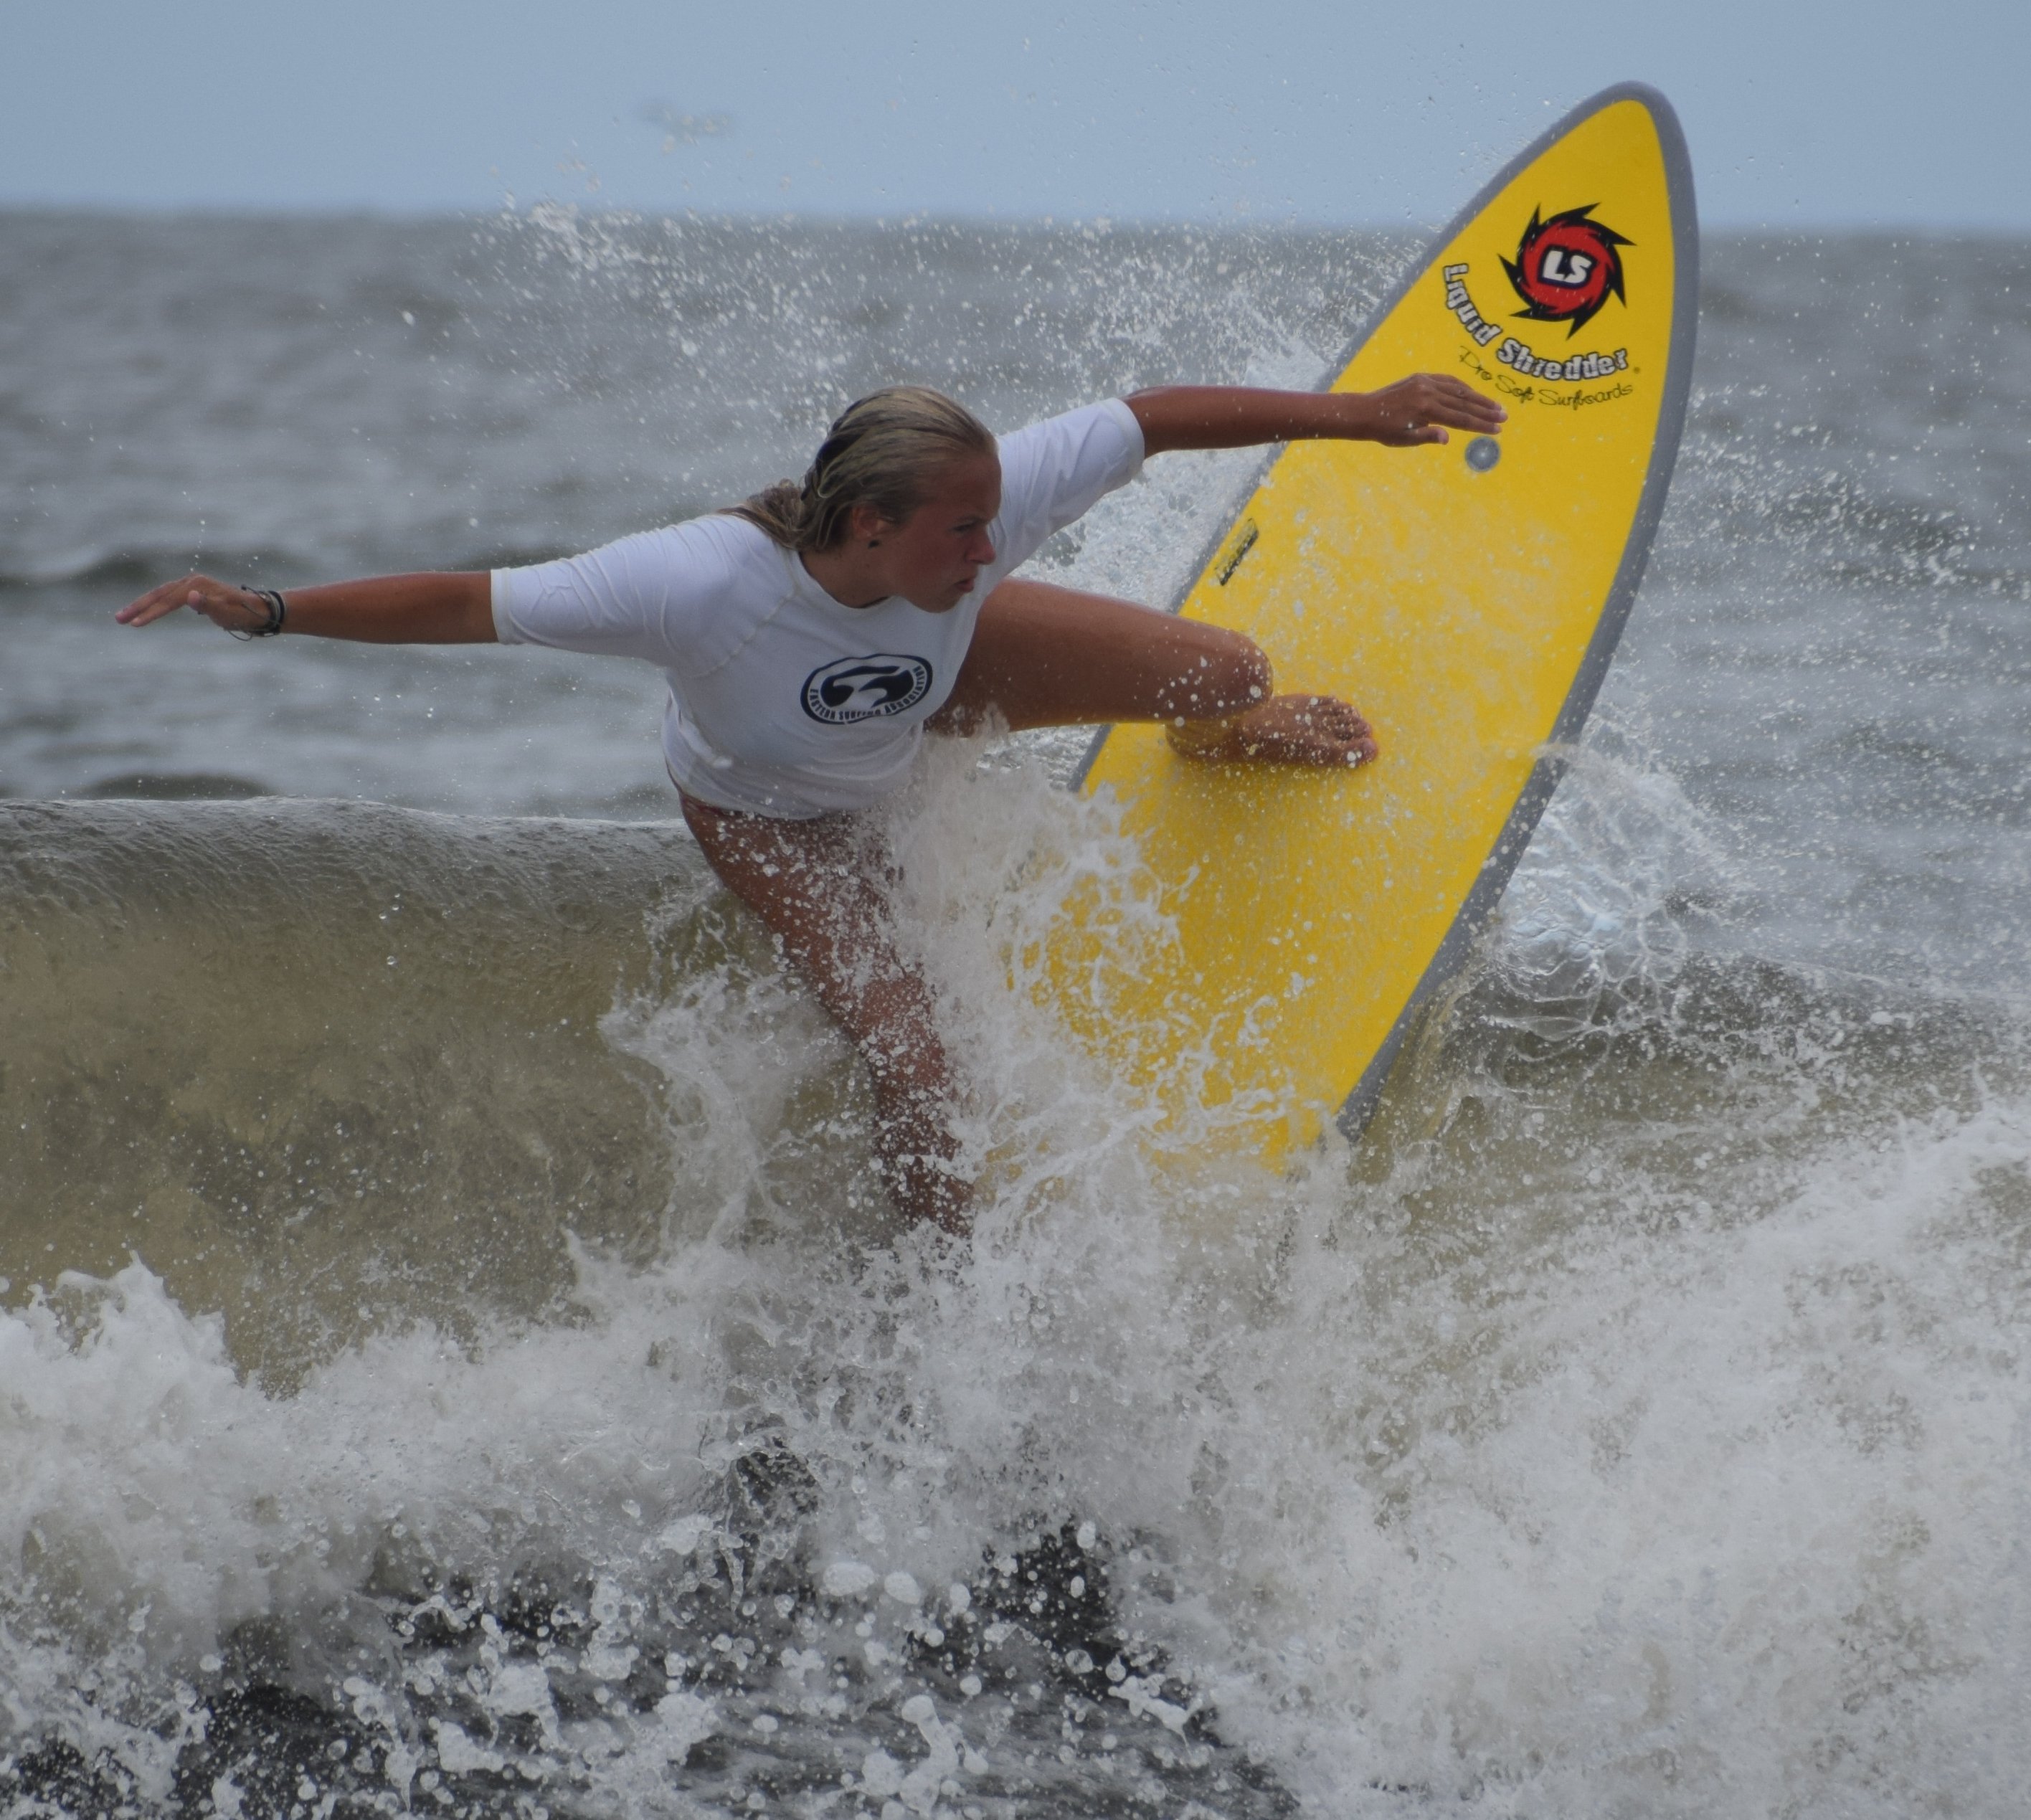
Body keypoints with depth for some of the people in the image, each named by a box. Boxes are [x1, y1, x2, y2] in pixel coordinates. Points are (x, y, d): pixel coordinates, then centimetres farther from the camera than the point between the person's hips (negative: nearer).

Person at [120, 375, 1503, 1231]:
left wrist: (1353, 416, -22)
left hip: (935, 678, 4)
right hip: (773, 805, -4)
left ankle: (1223, 739, 40)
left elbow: (1157, 418, -26)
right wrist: (272, 612, -47)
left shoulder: (984, 505, -38)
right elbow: (467, 604, -41)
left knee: (1226, 671, -2)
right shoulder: (703, 586, -47)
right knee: (914, 1062, -15)